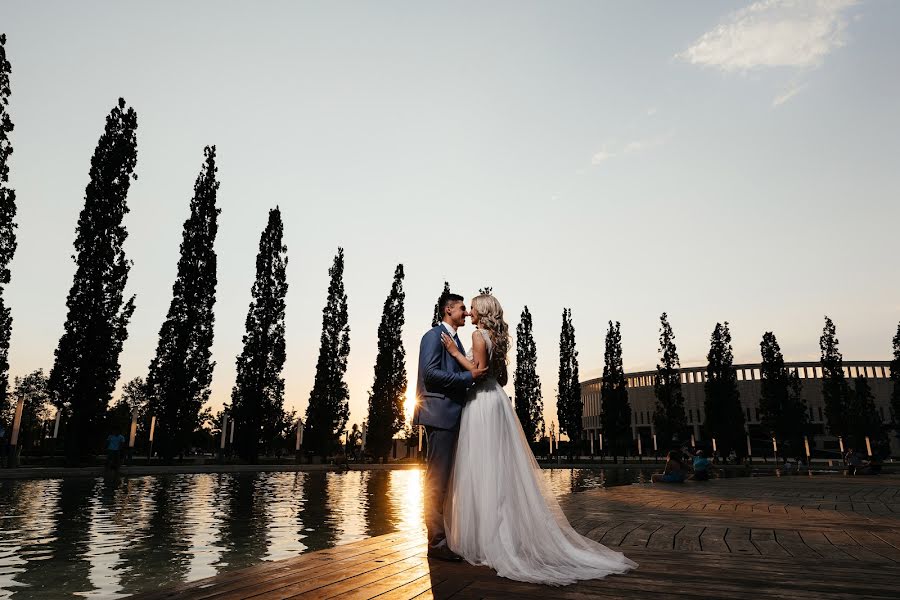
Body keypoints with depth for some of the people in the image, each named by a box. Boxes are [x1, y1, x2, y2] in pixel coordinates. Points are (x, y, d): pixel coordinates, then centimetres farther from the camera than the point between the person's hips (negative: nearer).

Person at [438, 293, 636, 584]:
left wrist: (456, 353, -11)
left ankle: (489, 542, 1)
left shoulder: (479, 335, -10)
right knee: (503, 467, 11)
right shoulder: (497, 338, 16)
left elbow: (478, 372, -18)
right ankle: (513, 535, 17)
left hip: (482, 403, -9)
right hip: (496, 399, 9)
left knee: (483, 469, -4)